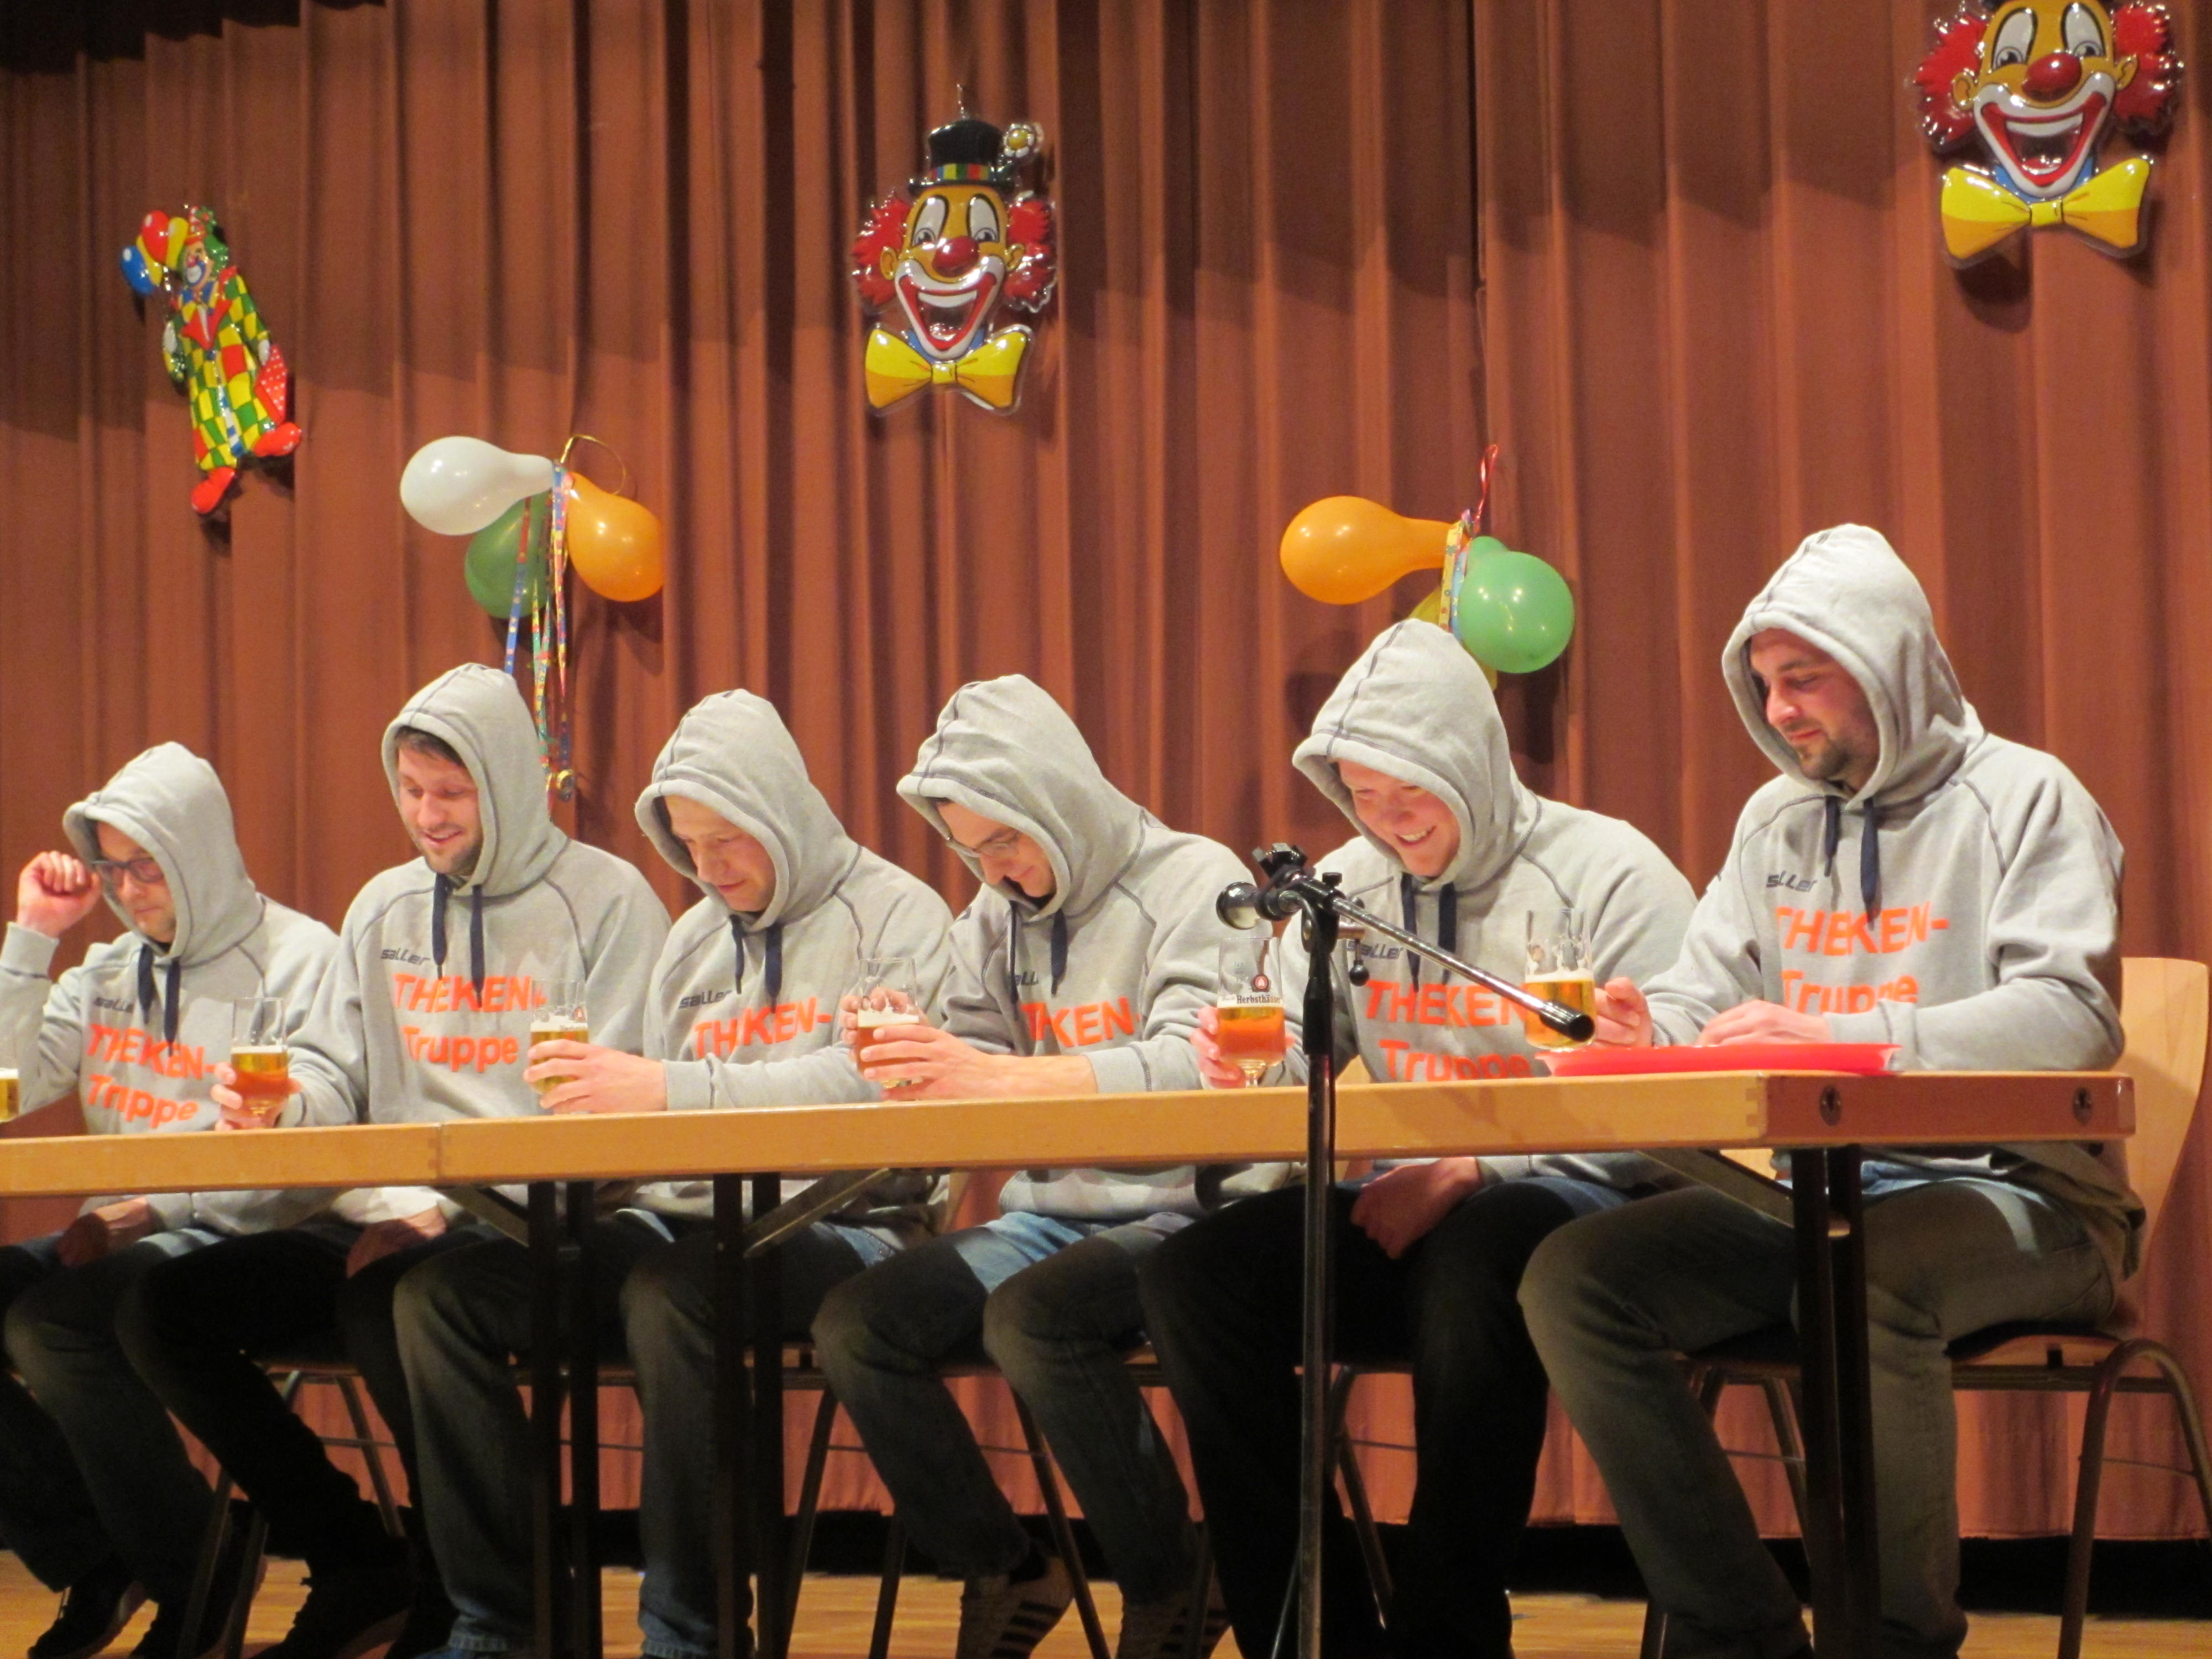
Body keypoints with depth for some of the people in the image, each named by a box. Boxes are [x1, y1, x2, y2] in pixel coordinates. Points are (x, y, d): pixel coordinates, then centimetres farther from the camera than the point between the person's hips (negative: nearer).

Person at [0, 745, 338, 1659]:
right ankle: (91, 1567, 1)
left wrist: (156, 1211, -22)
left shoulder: (299, 959, -5)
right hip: (122, 1237, 7)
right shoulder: (107, 972, 17)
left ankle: (195, 1584, -12)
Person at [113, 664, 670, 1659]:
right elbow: (333, 1071, 18)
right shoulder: (384, 908, 18)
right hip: (388, 1219, 7)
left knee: (390, 1298, -38)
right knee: (161, 1309, -11)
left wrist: (447, 1208, -17)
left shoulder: (605, 900, -3)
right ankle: (358, 1568, 0)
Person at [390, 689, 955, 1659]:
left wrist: (672, 1089, -24)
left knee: (670, 1288, -38)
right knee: (440, 1291, -9)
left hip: (841, 1225, -7)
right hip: (692, 1220, 7)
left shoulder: (893, 915, -2)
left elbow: (871, 1081, -19)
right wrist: (599, 1097, -4)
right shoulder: (695, 939, 21)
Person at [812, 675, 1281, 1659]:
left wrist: (996, 1076, -30)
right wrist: (911, 1060, -10)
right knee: (854, 1326, -13)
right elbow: (976, 1067, 15)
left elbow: (1196, 1068, -21)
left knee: (1032, 1317, -34)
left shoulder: (1192, 884, -7)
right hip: (1049, 1213, 7)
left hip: (1180, 1210, -7)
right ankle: (1005, 1576, 4)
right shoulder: (997, 915, 14)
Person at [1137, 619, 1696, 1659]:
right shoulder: (1349, 887, 13)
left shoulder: (1608, 874, -5)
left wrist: (1468, 1172, -18)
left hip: (1571, 1204, -5)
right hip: (1403, 1217, 6)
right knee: (1196, 1275, -19)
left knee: (1471, 1262, -39)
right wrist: (1242, 1077, -15)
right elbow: (1284, 1070, 10)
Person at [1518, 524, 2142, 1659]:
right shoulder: (1776, 817, 17)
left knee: (1864, 1281, -39)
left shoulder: (2023, 797, -4)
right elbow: (1707, 991, 16)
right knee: (1573, 1276, -13)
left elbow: (2070, 1016, -17)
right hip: (1810, 1192, 7)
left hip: (2011, 1192, -7)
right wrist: (1652, 1030, -10)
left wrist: (1837, 1035, -28)